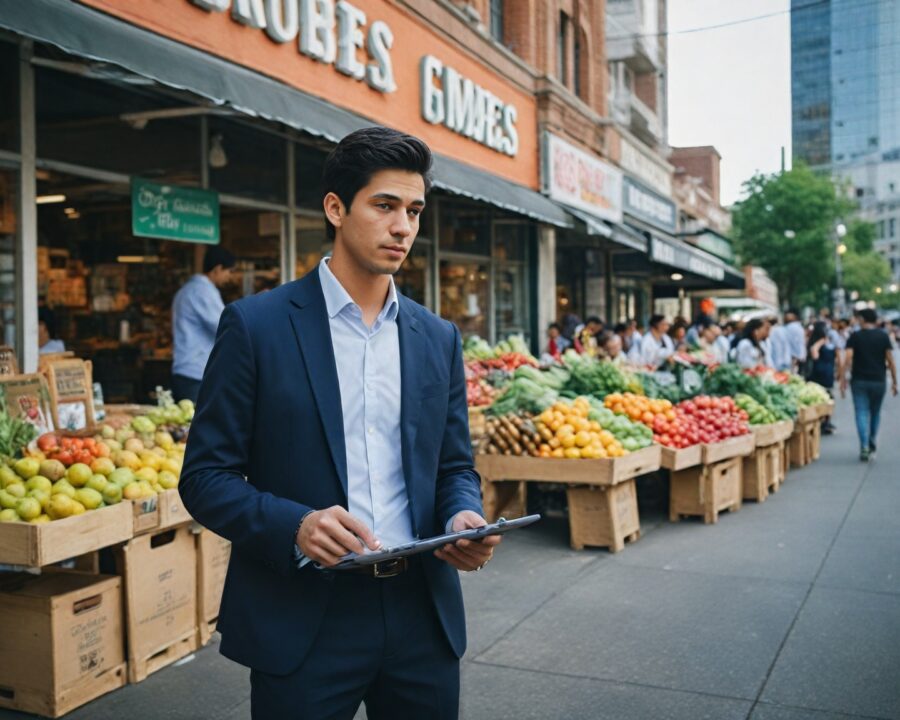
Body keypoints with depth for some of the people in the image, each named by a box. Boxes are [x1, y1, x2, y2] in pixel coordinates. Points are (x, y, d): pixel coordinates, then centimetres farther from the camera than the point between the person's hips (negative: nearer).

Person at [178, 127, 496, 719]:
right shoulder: (256, 325, -5)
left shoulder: (439, 338, 8)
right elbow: (206, 475, -5)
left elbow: (455, 467, 12)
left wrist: (464, 517, -10)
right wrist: (294, 525, -22)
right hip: (302, 623, -4)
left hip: (422, 612, 4)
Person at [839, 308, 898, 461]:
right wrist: (894, 382, 5)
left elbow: (847, 359, -12)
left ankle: (864, 447, -16)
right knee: (875, 412, 18)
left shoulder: (855, 336, -3)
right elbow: (890, 361, -1)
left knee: (862, 413, -4)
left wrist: (843, 380, -9)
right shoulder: (884, 337, 2)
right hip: (878, 381, 2)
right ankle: (872, 442, 26)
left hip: (859, 381, -2)